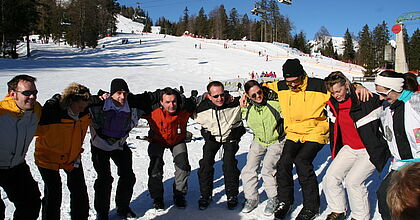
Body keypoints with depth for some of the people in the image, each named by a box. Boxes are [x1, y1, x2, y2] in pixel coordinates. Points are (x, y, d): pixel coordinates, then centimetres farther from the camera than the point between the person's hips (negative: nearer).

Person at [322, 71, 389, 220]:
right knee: (330, 179, -1)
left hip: (371, 150, -6)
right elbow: (334, 125, 15)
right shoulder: (332, 104, -2)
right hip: (349, 148, 6)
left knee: (353, 181, -17)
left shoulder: (367, 101, -19)